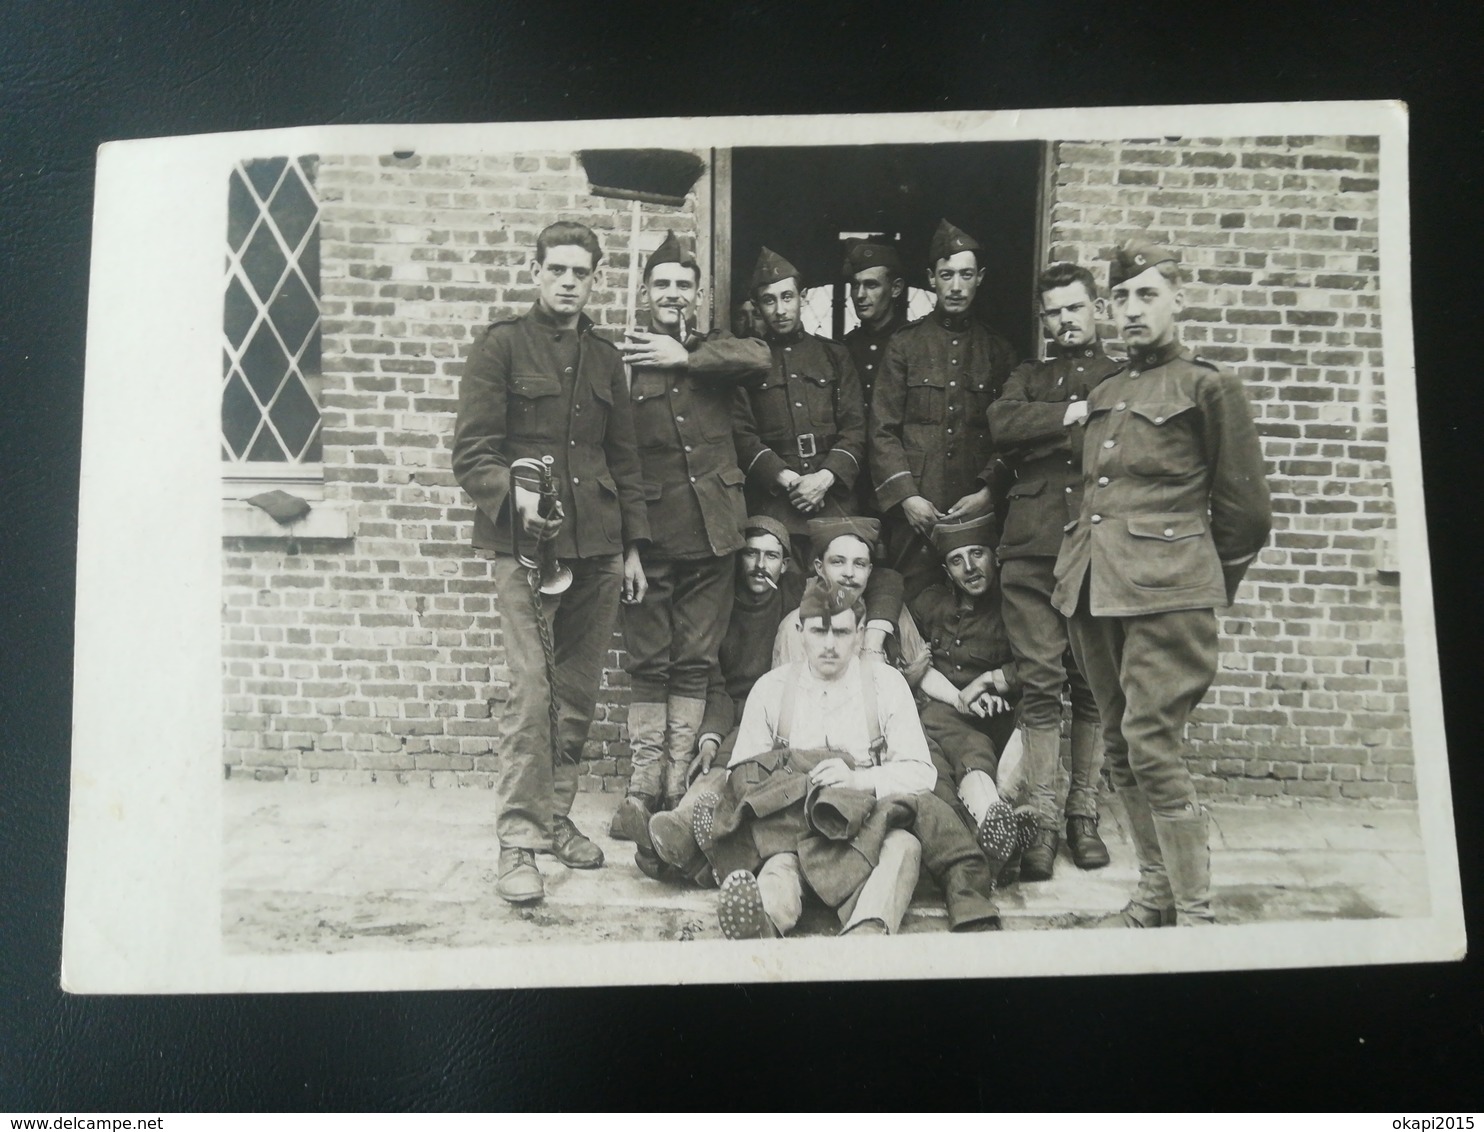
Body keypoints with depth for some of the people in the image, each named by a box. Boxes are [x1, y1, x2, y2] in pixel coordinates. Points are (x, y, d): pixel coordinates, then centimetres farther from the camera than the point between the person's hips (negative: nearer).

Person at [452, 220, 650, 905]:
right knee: (531, 689, -10)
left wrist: (632, 545, 14)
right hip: (525, 545, -5)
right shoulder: (502, 346, 4)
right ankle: (517, 842, -4)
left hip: (597, 548, 5)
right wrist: (514, 496, -23)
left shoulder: (604, 358, 19)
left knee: (578, 693, 7)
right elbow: (471, 451, -4)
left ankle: (555, 816, 21)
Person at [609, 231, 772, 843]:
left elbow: (760, 357, -10)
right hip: (649, 533, -2)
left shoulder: (714, 350, 13)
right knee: (648, 664, 3)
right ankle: (642, 785, 13)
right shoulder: (622, 360, 3)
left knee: (695, 662, 7)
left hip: (710, 530, 3)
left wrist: (685, 356, -12)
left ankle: (677, 782, 17)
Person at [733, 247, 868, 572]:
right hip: (772, 505, -1)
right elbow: (741, 434, 0)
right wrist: (787, 480, -12)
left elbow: (855, 427, 7)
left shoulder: (834, 355, 14)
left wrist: (825, 477, -9)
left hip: (835, 499, 2)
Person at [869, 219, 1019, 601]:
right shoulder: (904, 345, 7)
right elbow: (882, 431, 2)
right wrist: (905, 496, -8)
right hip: (914, 511, -1)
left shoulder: (998, 350, 12)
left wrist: (989, 493, -7)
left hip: (978, 510, 1)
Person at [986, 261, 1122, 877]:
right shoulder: (1028, 377, 22)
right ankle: (1041, 821, 2)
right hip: (1032, 545, 1)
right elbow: (1001, 424, 0)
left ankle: (1083, 815, 12)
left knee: (1092, 684, 2)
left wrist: (1044, 436, -6)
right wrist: (1074, 415, -7)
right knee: (1040, 684, -3)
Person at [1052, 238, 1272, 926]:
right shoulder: (1102, 396, 18)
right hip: (1093, 587, 7)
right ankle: (1155, 893, 22)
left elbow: (1244, 509, 3)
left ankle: (1194, 914, 1)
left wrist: (1206, 583, 10)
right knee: (1120, 749, 9)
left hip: (1165, 592, -7)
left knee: (1152, 748, -11)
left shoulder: (1207, 386, 0)